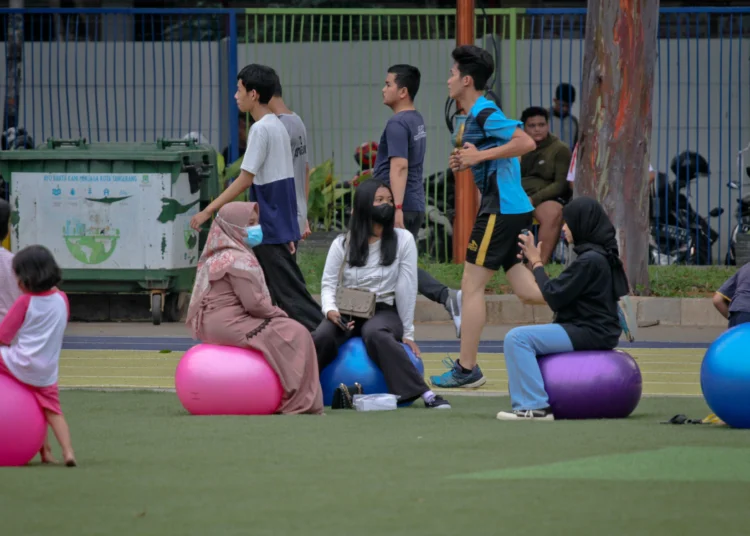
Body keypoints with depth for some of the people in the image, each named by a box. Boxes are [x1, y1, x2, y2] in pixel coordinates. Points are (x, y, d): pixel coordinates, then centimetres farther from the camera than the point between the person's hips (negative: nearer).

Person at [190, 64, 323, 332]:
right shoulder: (278, 126, 12)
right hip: (283, 225, 9)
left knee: (289, 291, -6)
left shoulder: (261, 129, -15)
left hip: (271, 228, -9)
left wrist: (209, 210, -15)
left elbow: (245, 179, -18)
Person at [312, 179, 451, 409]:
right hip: (349, 313, 2)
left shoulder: (403, 240, 0)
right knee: (322, 336, -33)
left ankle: (422, 392, -41)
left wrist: (407, 333, -3)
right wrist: (330, 310, -20)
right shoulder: (342, 244, 4)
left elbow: (407, 287, -2)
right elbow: (328, 284, 2)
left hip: (385, 311, -2)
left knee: (375, 333, -39)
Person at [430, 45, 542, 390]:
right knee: (526, 289, 7)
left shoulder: (484, 112, -12)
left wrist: (481, 155, -19)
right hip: (514, 208, 10)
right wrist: (468, 162, 13)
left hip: (501, 210, -10)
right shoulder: (475, 116, 18)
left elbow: (526, 143, -23)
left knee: (472, 285, -3)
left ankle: (466, 370, 1)